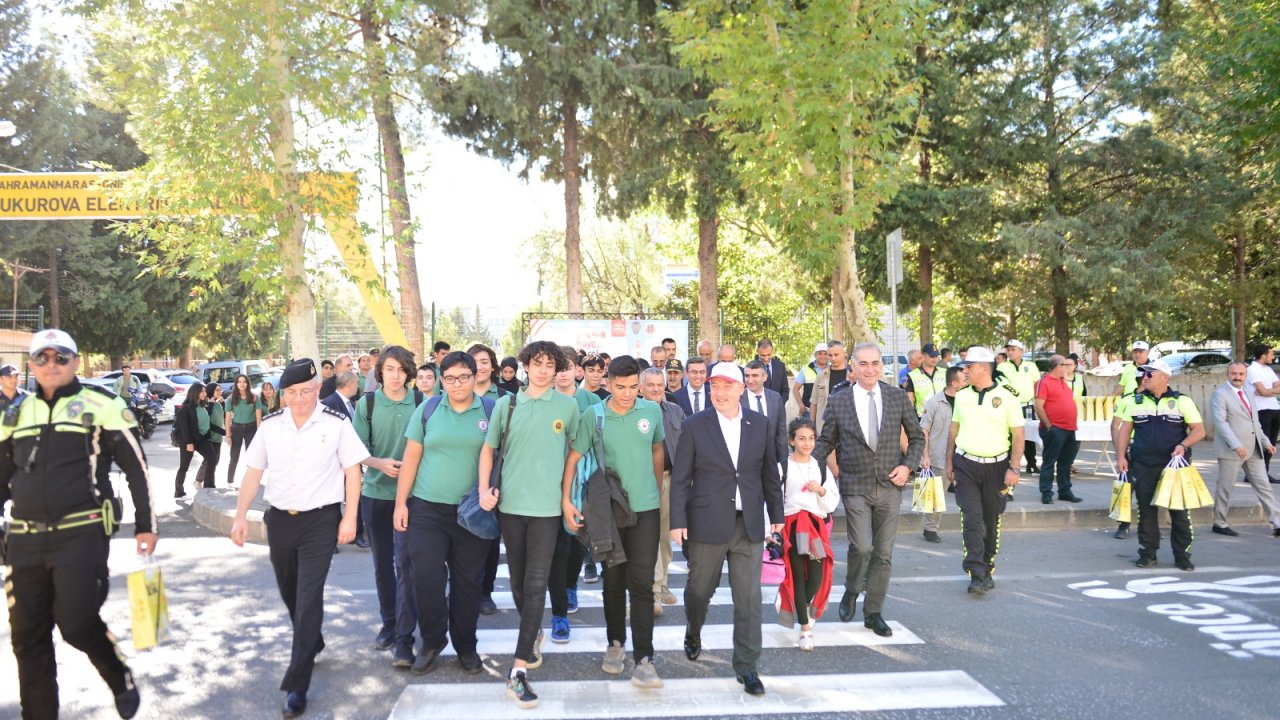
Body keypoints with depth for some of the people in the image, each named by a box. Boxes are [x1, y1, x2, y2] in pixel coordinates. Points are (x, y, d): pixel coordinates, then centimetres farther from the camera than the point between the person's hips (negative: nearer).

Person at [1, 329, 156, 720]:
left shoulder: (101, 406, -2)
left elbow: (136, 467, -1)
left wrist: (145, 525, -4)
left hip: (82, 534, -5)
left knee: (77, 623, -10)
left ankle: (122, 680, 19)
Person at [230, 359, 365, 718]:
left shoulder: (337, 424, -8)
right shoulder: (270, 425, 2)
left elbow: (352, 470, -3)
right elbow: (253, 472, 7)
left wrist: (349, 517, -7)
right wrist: (241, 517, 1)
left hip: (320, 519, -4)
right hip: (279, 519, 5)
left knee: (309, 597, -8)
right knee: (290, 594, 19)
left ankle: (297, 685, -3)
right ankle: (312, 644, 46)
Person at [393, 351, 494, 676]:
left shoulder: (490, 411, 1)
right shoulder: (428, 410, 3)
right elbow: (411, 458, 4)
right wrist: (401, 503, 1)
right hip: (427, 509, 0)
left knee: (467, 582, 8)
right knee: (426, 578, -3)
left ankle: (466, 646, 25)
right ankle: (432, 641, 19)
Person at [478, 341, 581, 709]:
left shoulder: (568, 406, 0)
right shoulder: (505, 404, 3)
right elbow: (488, 448, 9)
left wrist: (566, 491, 10)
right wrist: (484, 489, -3)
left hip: (547, 505, -2)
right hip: (510, 503, 2)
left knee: (536, 585, -7)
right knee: (518, 582, 13)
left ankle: (519, 668, -5)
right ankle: (533, 633, 40)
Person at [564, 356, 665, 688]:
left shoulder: (652, 411, -2)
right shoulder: (593, 415, -7)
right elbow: (573, 458, -3)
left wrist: (659, 493, 19)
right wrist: (566, 501, -10)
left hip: (645, 508, 0)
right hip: (607, 508, 0)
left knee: (641, 582, -5)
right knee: (613, 579, 13)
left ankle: (643, 660, -2)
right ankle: (615, 643, 31)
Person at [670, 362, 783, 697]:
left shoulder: (758, 423, 4)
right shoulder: (694, 425, -4)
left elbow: (769, 472, 10)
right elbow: (680, 478, -4)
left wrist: (776, 513, 11)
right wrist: (678, 521, -9)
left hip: (749, 524, 1)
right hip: (707, 524, -1)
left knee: (749, 598, 1)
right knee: (699, 589, 15)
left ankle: (746, 666, 12)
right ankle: (693, 634, 44)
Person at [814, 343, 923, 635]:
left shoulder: (898, 397, 2)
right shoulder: (838, 402, -1)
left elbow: (917, 436, 11)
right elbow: (826, 441, 7)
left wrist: (908, 466, -4)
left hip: (890, 486, 2)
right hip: (855, 487, -2)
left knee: (883, 553, 8)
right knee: (861, 547, -13)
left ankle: (873, 612, 23)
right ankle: (851, 592, 17)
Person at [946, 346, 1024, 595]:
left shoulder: (1006, 398, -5)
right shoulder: (962, 397, 6)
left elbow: (1019, 435, -4)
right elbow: (953, 431, 13)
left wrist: (1013, 469, -10)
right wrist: (949, 464, 11)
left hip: (996, 467, -1)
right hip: (965, 466, 2)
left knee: (991, 521, 9)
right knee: (972, 519, -7)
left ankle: (987, 570, 25)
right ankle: (977, 576, -8)